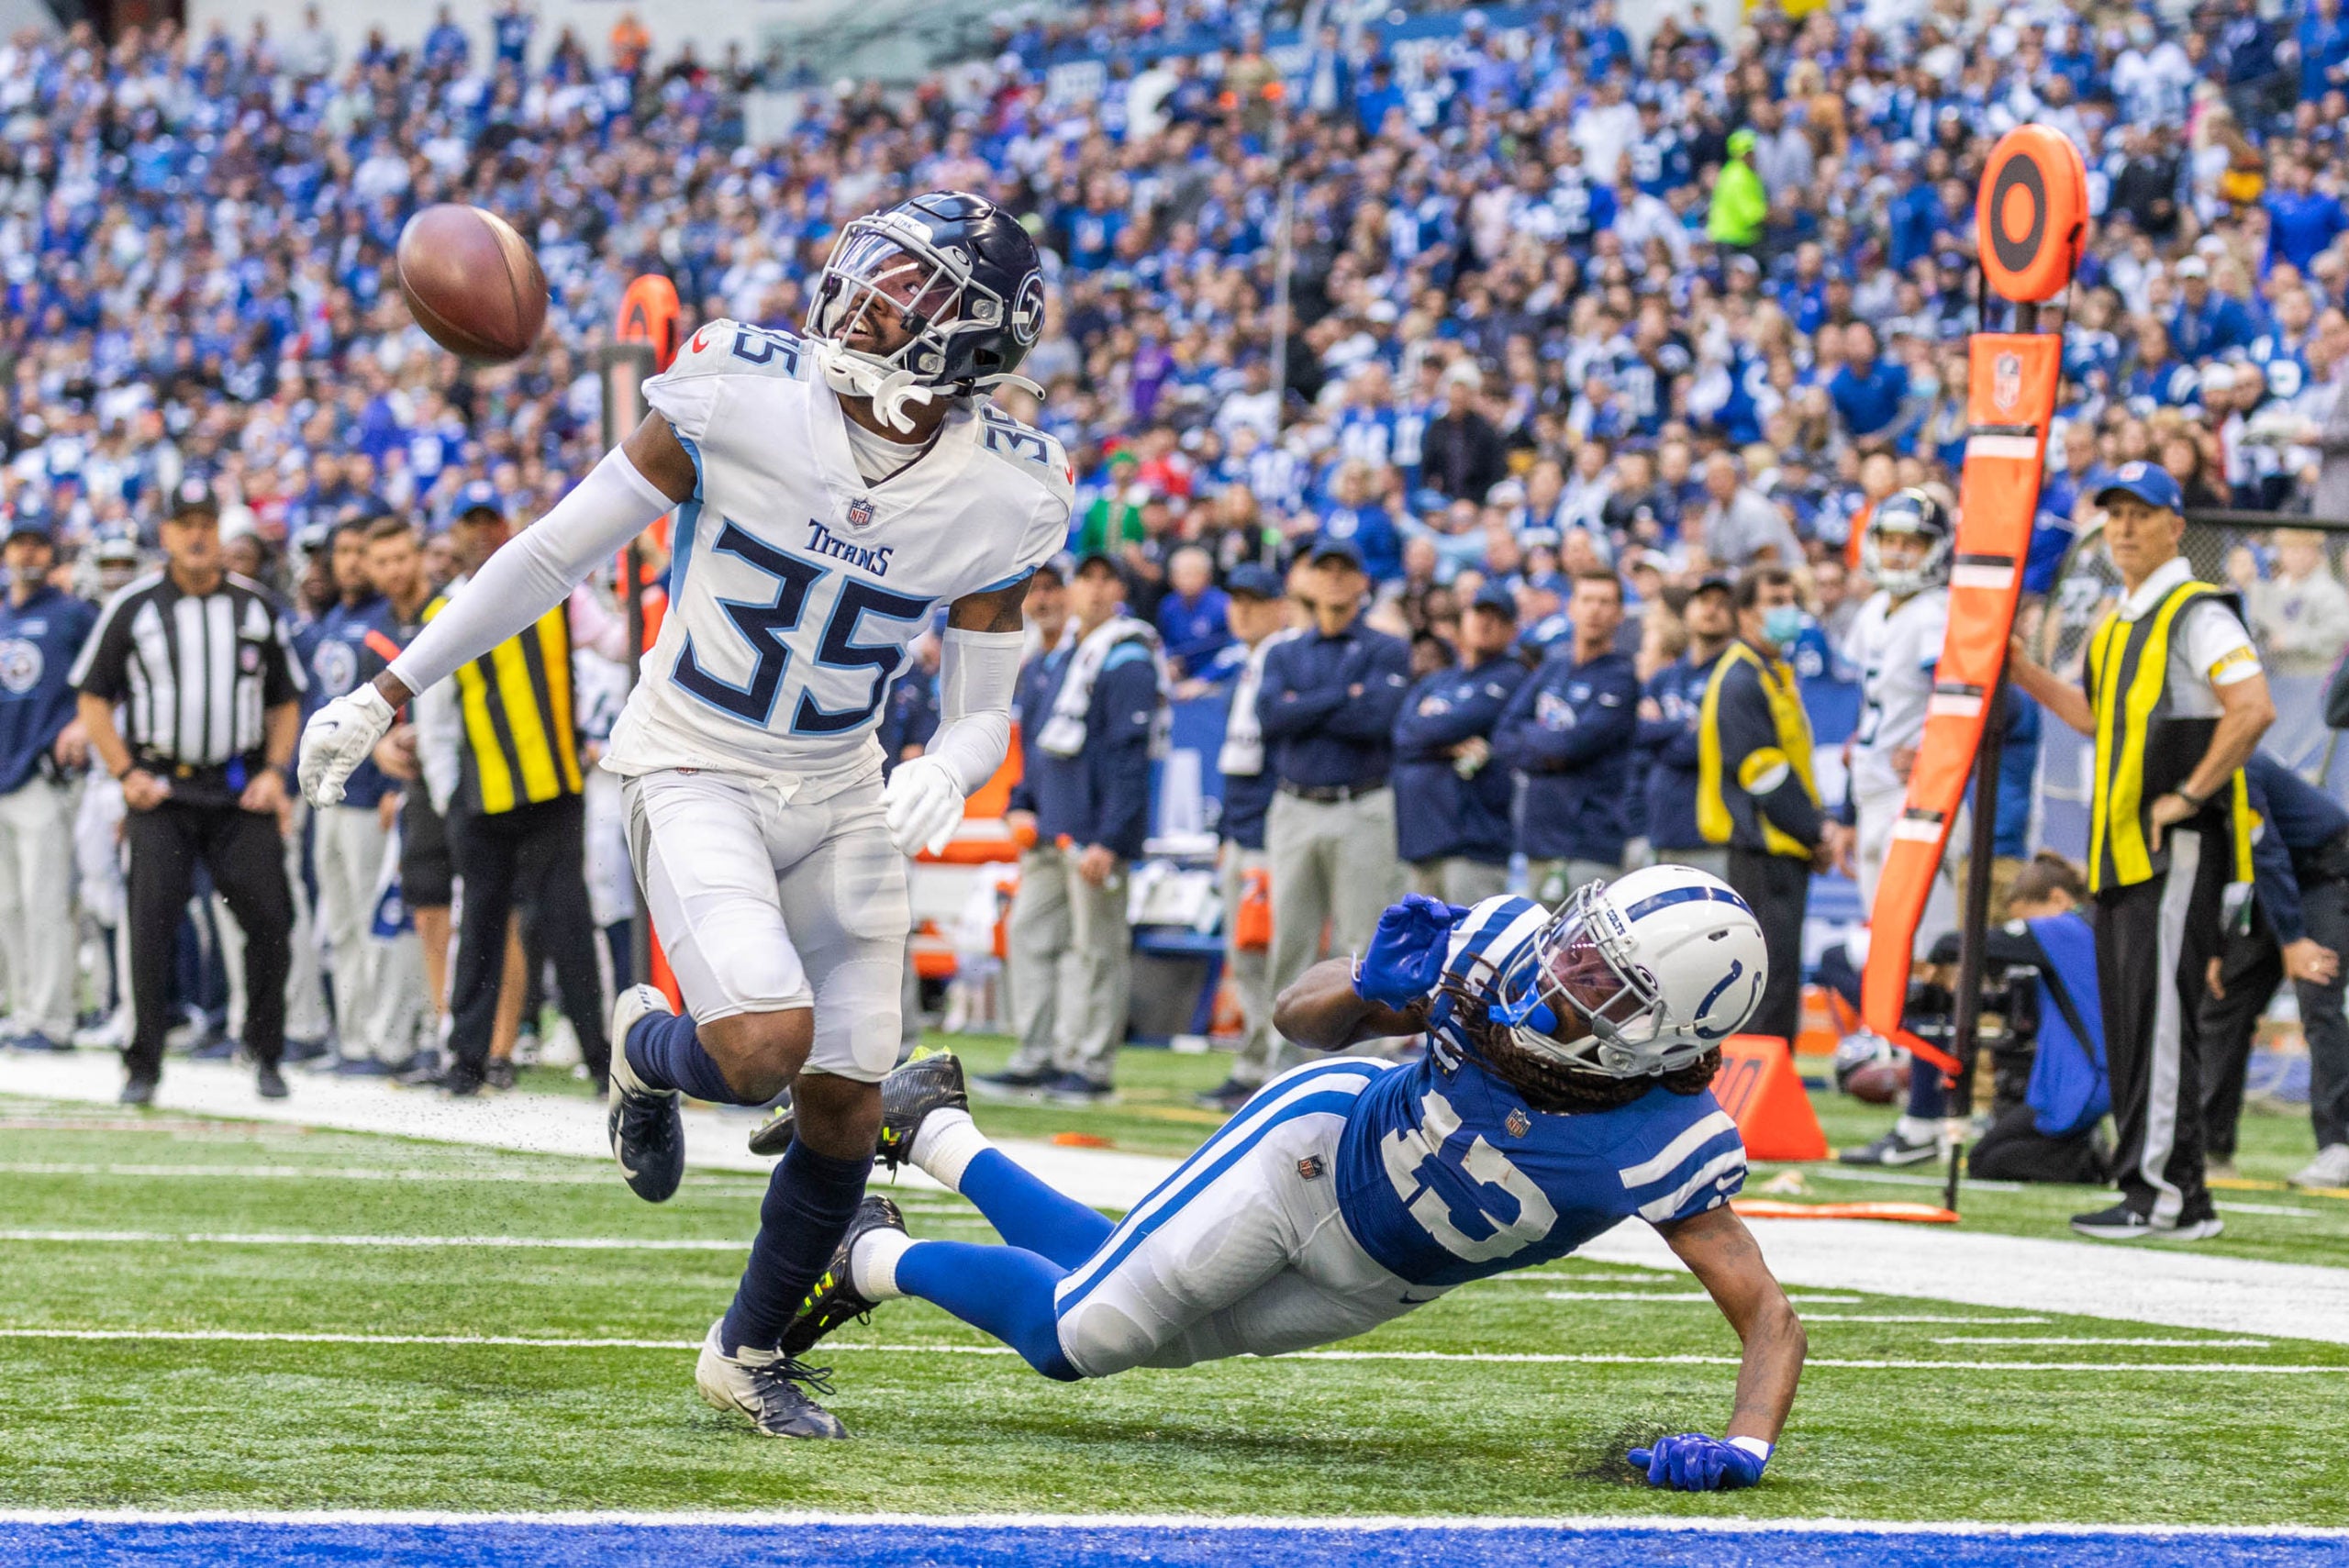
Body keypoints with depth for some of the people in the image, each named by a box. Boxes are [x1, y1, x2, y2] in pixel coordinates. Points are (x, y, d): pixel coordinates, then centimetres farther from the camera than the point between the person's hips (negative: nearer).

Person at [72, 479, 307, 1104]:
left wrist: (274, 771, 2)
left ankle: (265, 1052, 12)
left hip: (240, 792, 2)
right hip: (160, 790, -2)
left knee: (270, 921, -5)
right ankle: (143, 1065, -1)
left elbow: (286, 701, 17)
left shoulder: (257, 607, 9)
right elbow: (93, 696, 7)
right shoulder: (132, 606, 3)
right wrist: (126, 775, -3)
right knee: (151, 927, -9)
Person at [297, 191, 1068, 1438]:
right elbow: (556, 553, -9)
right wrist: (388, 696, -5)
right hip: (696, 771, -4)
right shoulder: (744, 399, -18)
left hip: (838, 795, 4)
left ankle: (749, 1353, 27)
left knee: (844, 1107, 2)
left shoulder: (999, 500, -9)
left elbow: (981, 715, 2)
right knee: (765, 1044, -25)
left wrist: (942, 774, -24)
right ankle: (647, 1047, 12)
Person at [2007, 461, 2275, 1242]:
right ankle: (2183, 1197, 12)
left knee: (2159, 1010, -13)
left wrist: (2187, 796, -19)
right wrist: (2021, 667, 22)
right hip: (2121, 848, 9)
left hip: (2177, 846, -9)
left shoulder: (2198, 614, -9)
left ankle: (2159, 1189, -14)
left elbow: (2254, 709, -20)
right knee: (2129, 1019, 8)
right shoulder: (2116, 624, 20)